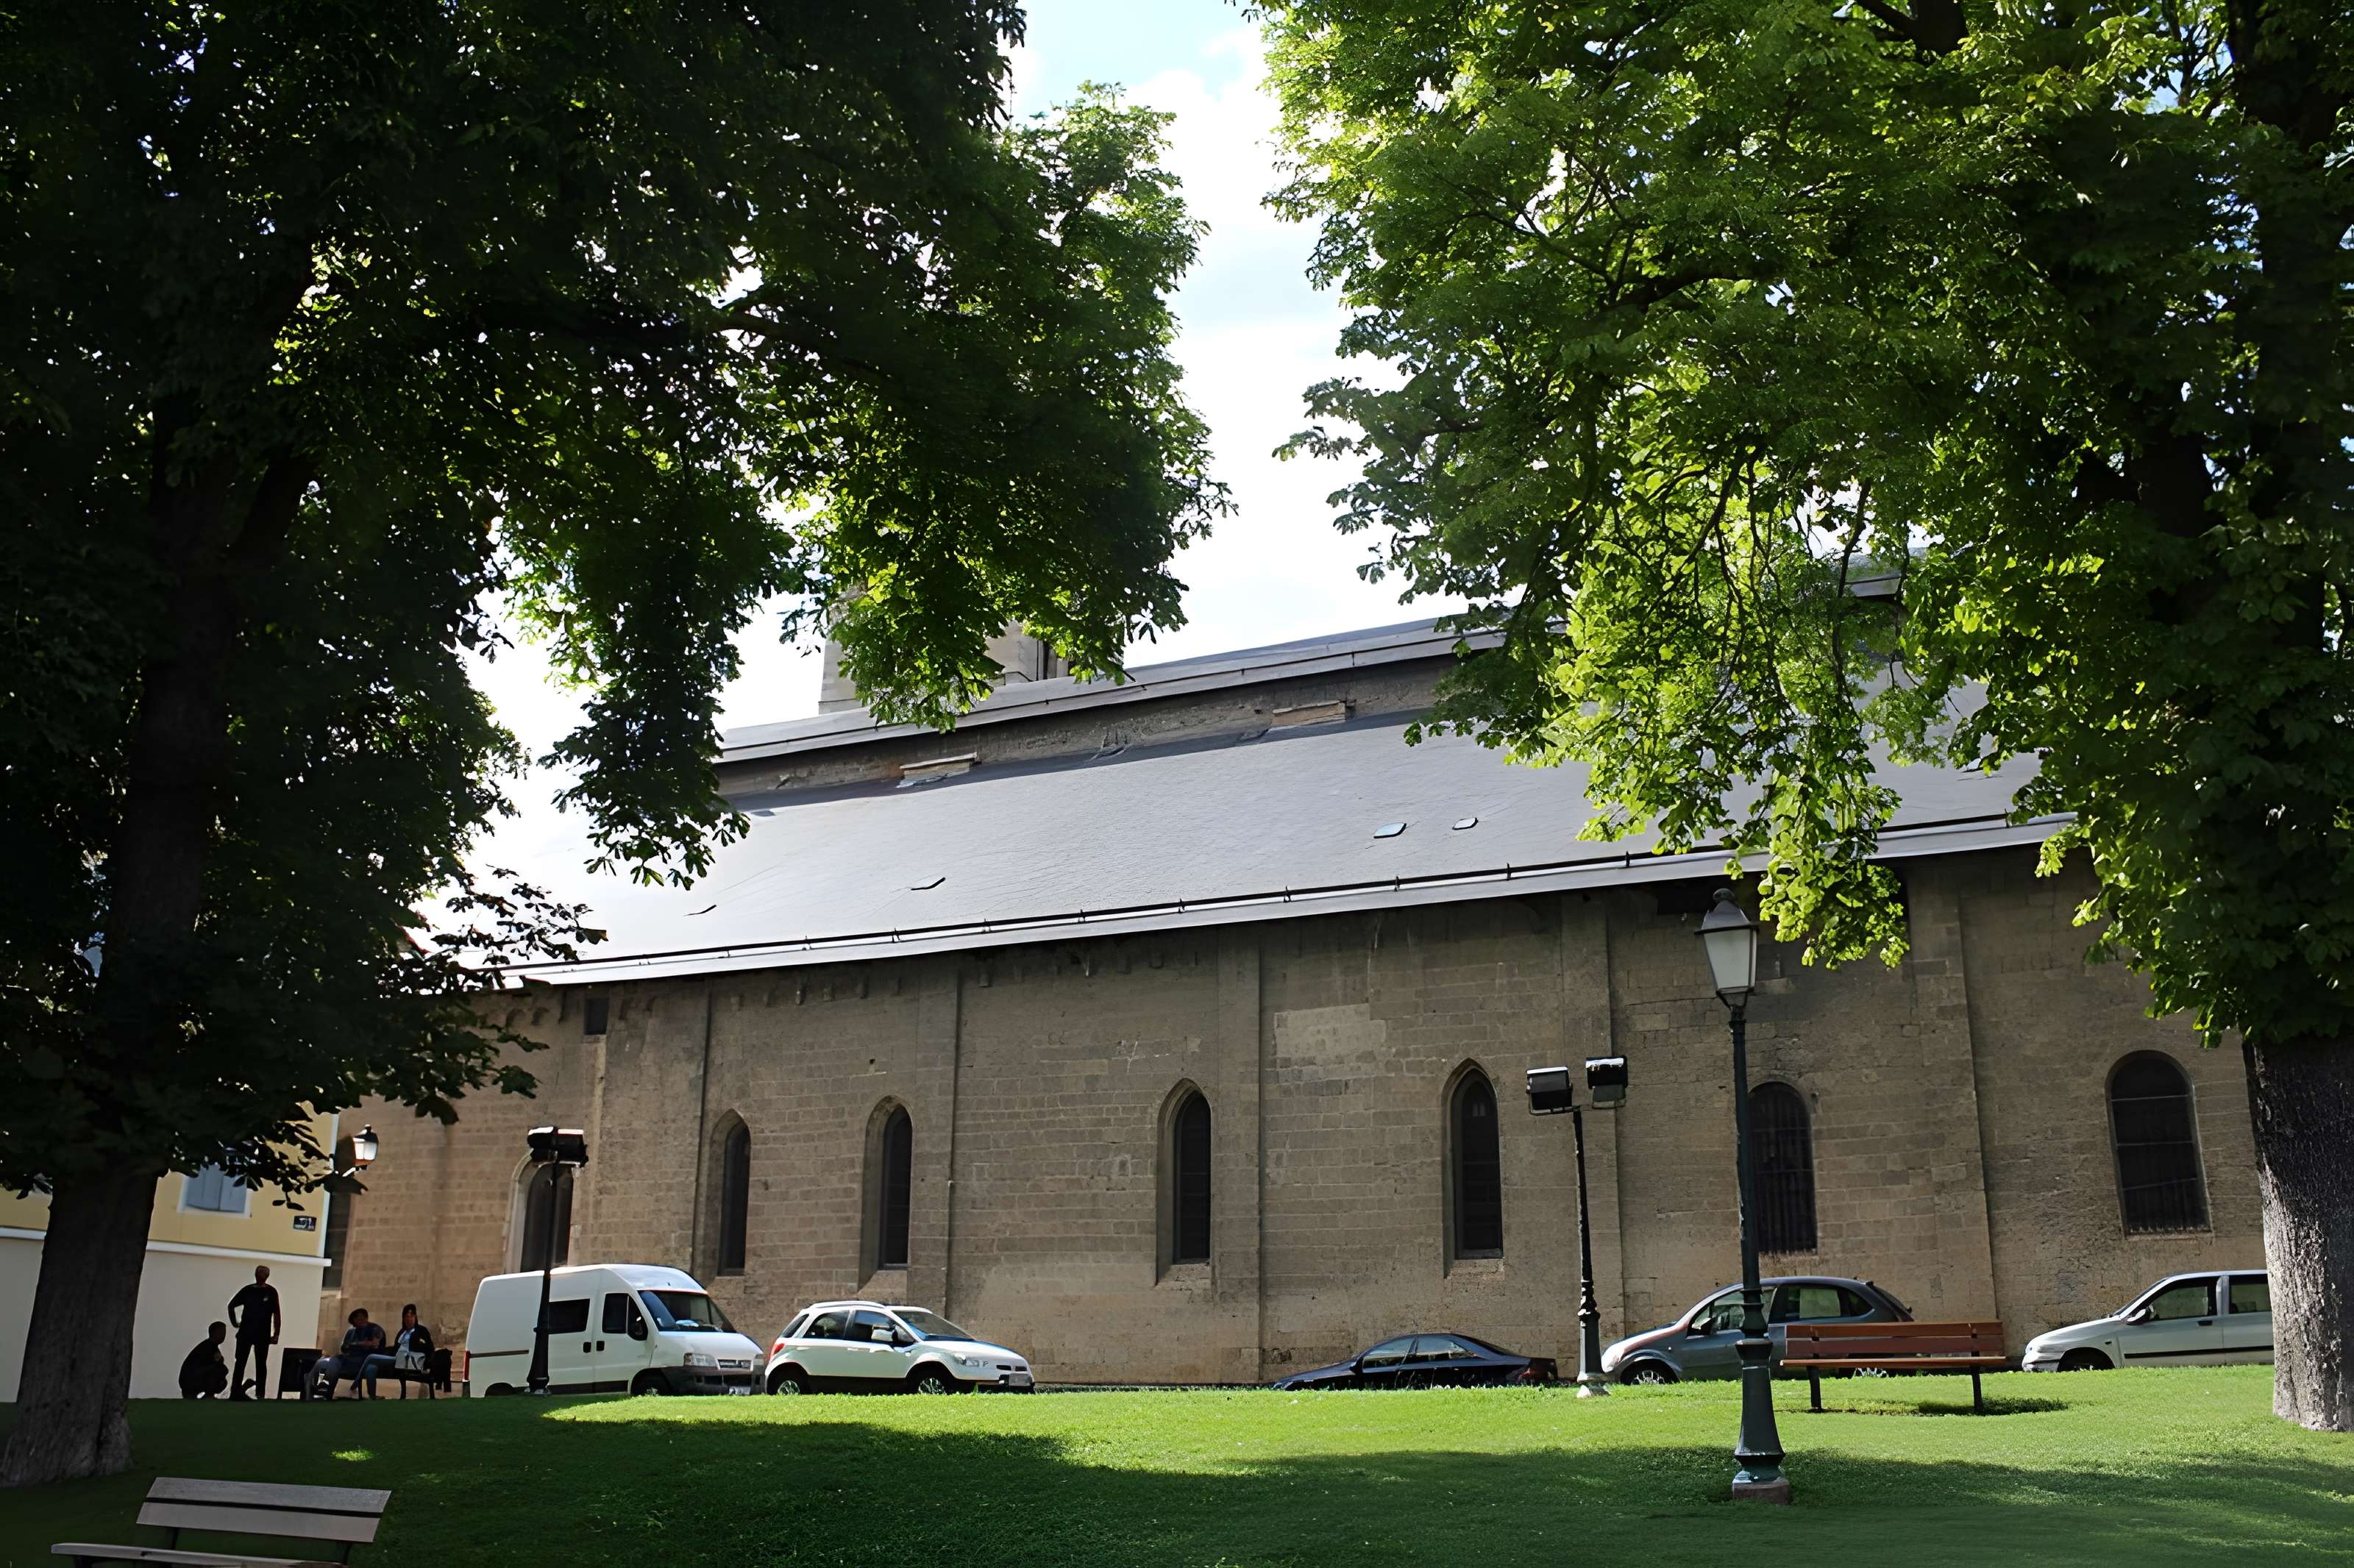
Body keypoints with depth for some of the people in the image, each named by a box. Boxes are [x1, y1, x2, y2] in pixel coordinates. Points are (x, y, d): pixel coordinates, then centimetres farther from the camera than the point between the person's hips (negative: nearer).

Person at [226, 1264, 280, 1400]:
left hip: (263, 1334, -1)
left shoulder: (271, 1292, -1)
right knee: (240, 1362, 0)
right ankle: (235, 1393, 2)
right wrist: (235, 1322, 6)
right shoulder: (247, 1290, 4)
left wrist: (276, 1334, -3)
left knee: (261, 1364, 4)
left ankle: (260, 1394, 8)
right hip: (245, 1333, 1)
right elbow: (231, 1305, 15)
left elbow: (276, 1314, 1)